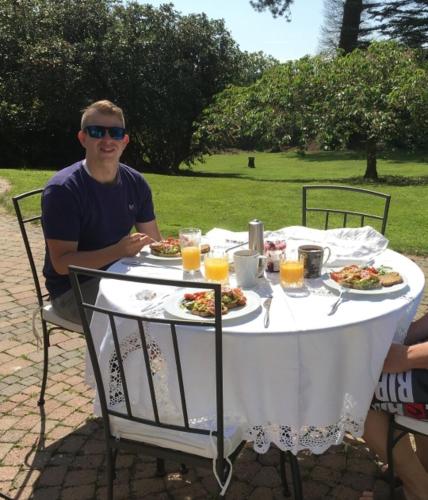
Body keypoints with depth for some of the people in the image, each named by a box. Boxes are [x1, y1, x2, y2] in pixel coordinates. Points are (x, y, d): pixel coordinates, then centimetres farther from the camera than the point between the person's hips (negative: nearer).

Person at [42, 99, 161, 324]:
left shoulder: (136, 183, 1)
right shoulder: (61, 190, -18)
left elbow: (154, 242, 8)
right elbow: (62, 263, -21)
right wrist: (118, 251, -33)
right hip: (72, 290, -6)